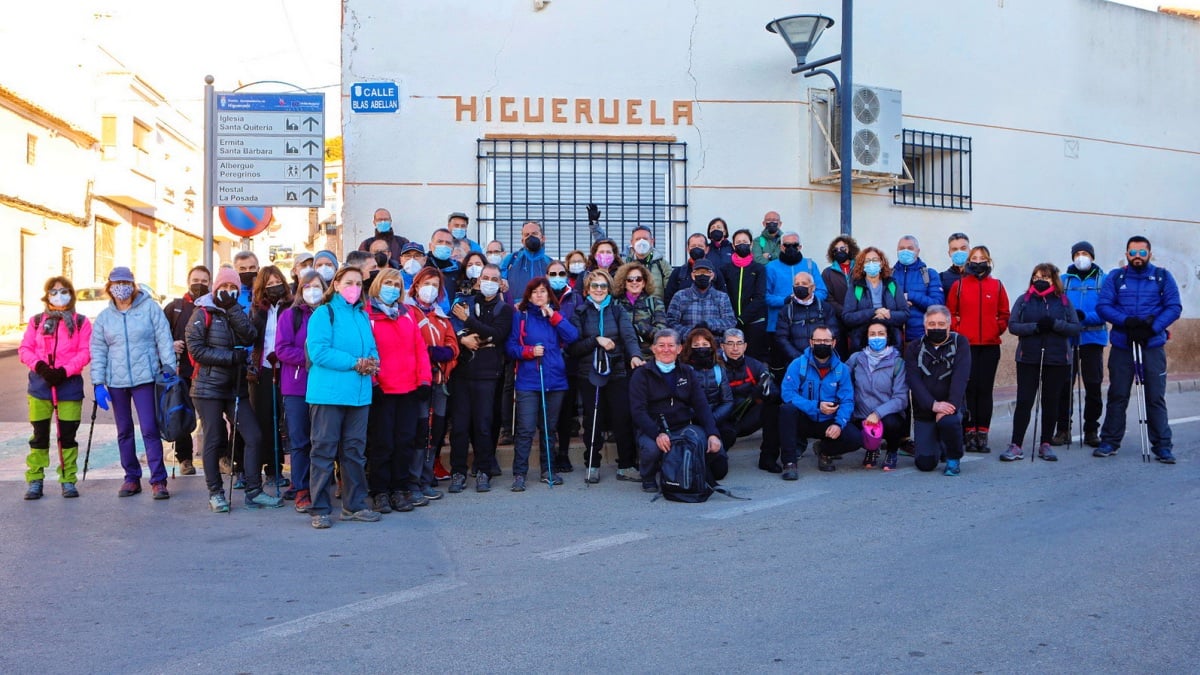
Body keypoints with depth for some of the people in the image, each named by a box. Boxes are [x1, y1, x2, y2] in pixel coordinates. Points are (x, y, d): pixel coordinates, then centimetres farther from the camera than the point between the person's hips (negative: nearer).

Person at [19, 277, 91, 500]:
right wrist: (39, 366, -14)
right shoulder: (36, 321, 10)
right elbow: (25, 349, 3)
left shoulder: (81, 322, 4)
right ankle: (34, 481, 13)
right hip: (40, 384, 1)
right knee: (40, 435, 6)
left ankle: (68, 481, 12)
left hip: (69, 384, -1)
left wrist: (65, 371, -16)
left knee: (68, 435, 4)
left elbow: (85, 352, -4)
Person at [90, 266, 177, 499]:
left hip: (145, 378, -4)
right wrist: (98, 383, 1)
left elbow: (164, 339, -2)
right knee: (124, 431, 11)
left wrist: (169, 367, -10)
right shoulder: (104, 317, 9)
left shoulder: (150, 308, 0)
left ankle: (158, 480, -2)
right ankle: (132, 478, 21)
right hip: (116, 382, 4)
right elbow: (98, 352, 9)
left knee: (150, 429, -7)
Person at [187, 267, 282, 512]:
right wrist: (231, 356, -14)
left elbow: (250, 338, -7)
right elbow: (195, 349, -12)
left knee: (254, 436, -2)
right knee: (213, 440, 1)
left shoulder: (238, 315, 14)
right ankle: (215, 493, 13)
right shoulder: (203, 314, -1)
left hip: (236, 388, 5)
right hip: (208, 388, -5)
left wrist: (232, 309, -12)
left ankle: (253, 492, 5)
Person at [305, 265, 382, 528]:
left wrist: (372, 362, -9)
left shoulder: (363, 316, 16)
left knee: (355, 449, 11)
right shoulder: (324, 313, -3)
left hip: (359, 393, 6)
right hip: (328, 392, -6)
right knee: (324, 449, -1)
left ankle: (355, 504, 19)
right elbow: (319, 351, -15)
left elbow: (372, 349, 15)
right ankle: (320, 509, 5)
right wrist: (355, 363, -17)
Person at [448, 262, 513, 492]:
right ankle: (458, 472, 9)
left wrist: (468, 320, -7)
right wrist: (462, 338, -15)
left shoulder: (504, 309, 9)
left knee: (483, 424, -2)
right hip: (461, 371, 1)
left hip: (486, 374, -1)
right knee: (459, 424, 0)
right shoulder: (464, 302, 14)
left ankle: (484, 472, 10)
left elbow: (497, 334, -8)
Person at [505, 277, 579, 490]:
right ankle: (519, 474, -2)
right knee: (526, 430, -9)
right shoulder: (521, 317, 5)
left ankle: (548, 470, 23)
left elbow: (572, 337, -4)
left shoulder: (557, 316, 12)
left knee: (549, 429, 12)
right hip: (528, 382, -3)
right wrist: (529, 351, -15)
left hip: (555, 381, 3)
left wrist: (553, 316, -9)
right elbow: (511, 347, 1)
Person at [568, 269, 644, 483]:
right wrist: (596, 340, -15)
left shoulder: (617, 311, 8)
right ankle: (592, 466, 16)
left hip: (617, 372, 1)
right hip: (589, 374, 0)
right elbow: (572, 347, -3)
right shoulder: (579, 313, 5)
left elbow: (629, 336, -7)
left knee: (623, 419, -3)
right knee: (592, 421, 4)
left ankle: (626, 466, 7)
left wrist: (635, 355, -26)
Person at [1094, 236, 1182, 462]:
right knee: (1117, 396, 6)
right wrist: (1127, 321, -19)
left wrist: (1152, 327, -16)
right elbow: (1103, 306, -3)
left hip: (1153, 346, -1)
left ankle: (1162, 446, 7)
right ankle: (1110, 442, 14)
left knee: (1156, 397, 0)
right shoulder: (1115, 278, 7)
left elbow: (1174, 307, -1)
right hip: (1122, 346, 1)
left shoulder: (1163, 277, 6)